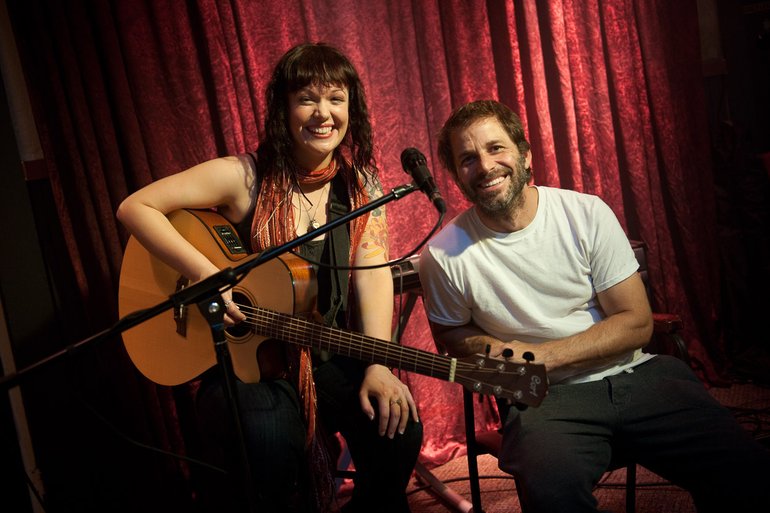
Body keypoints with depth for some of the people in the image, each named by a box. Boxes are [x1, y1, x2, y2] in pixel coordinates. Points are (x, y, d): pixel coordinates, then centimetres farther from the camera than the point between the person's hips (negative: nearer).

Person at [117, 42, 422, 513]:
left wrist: (378, 365, -21)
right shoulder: (245, 177, -9)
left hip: (331, 362, 3)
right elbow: (135, 208, -9)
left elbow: (372, 270, -7)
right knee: (271, 437, -32)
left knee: (399, 426, -20)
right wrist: (207, 275, -22)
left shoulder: (362, 184, 3)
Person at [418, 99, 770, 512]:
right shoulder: (444, 256, -6)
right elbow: (451, 334, 13)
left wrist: (541, 354, -13)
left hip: (635, 374, 2)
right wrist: (491, 348, -11)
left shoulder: (586, 214, -4)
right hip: (544, 397, -2)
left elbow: (637, 323, -2)